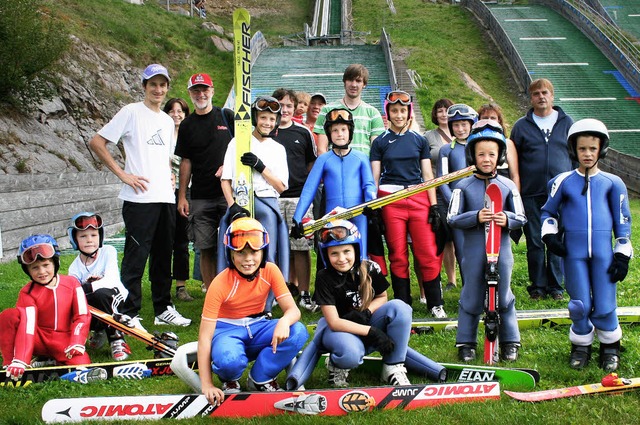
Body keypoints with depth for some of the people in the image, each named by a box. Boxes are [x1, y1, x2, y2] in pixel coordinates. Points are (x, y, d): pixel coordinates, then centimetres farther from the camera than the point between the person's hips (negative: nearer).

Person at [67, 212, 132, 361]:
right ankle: (99, 331, 10)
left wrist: (87, 288, -41)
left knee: (100, 294, -36)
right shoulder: (75, 267, -3)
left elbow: (110, 280, -26)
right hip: (92, 306, 4)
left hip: (114, 295, -4)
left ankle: (116, 339, -21)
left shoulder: (108, 252, -11)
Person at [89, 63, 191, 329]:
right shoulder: (131, 112, -3)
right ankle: (129, 315, 2)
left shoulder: (168, 121, 19)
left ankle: (163, 309, 22)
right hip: (140, 198, -7)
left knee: (163, 255, 13)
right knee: (136, 257, -5)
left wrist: (168, 177, 12)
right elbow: (97, 143, -7)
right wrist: (123, 174, -11)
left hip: (166, 198, 7)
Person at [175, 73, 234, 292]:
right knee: (206, 249, 2)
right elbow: (186, 162, 12)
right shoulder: (187, 125, 11)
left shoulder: (226, 116, 6)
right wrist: (182, 196, 7)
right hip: (200, 197, 2)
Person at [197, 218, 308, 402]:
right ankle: (230, 381, 1)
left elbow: (292, 309, -15)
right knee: (229, 360, -39)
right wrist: (206, 385, -30)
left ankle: (260, 379, -4)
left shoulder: (270, 271, -12)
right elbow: (205, 336, -24)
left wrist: (284, 322, -43)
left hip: (257, 328, 4)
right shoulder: (220, 284, -23)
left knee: (298, 333, -25)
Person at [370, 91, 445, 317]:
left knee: (428, 254, -4)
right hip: (391, 200, -1)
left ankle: (435, 303, 7)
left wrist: (434, 205, 3)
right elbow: (374, 177, 5)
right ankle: (402, 304, 12)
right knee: (398, 255, 2)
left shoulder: (419, 141, 10)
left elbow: (428, 175, 10)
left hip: (419, 199, 1)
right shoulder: (380, 142, 7)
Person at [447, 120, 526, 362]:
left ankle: (510, 342, 21)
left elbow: (521, 218, 4)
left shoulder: (508, 186, 3)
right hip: (473, 251, -1)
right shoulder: (464, 186, -1)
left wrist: (507, 219, -18)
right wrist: (476, 217, -20)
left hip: (501, 251, 1)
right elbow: (452, 218, -5)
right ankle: (465, 343, 18)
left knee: (504, 297, 9)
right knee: (471, 298, 6)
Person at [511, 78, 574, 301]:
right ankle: (538, 286, 12)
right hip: (531, 194, 0)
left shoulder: (566, 122, 9)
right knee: (535, 242, 2)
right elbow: (513, 162, 10)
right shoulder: (521, 126, 8)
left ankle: (555, 286, 13)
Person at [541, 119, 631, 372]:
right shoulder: (563, 182, 5)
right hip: (573, 252, 0)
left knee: (604, 306, -1)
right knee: (580, 305, 2)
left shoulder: (612, 183, 5)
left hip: (603, 253, 0)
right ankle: (581, 346, 24)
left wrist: (623, 255, 4)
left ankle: (610, 347, 21)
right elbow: (548, 212, 17)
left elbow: (623, 221, 8)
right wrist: (549, 235, 0)